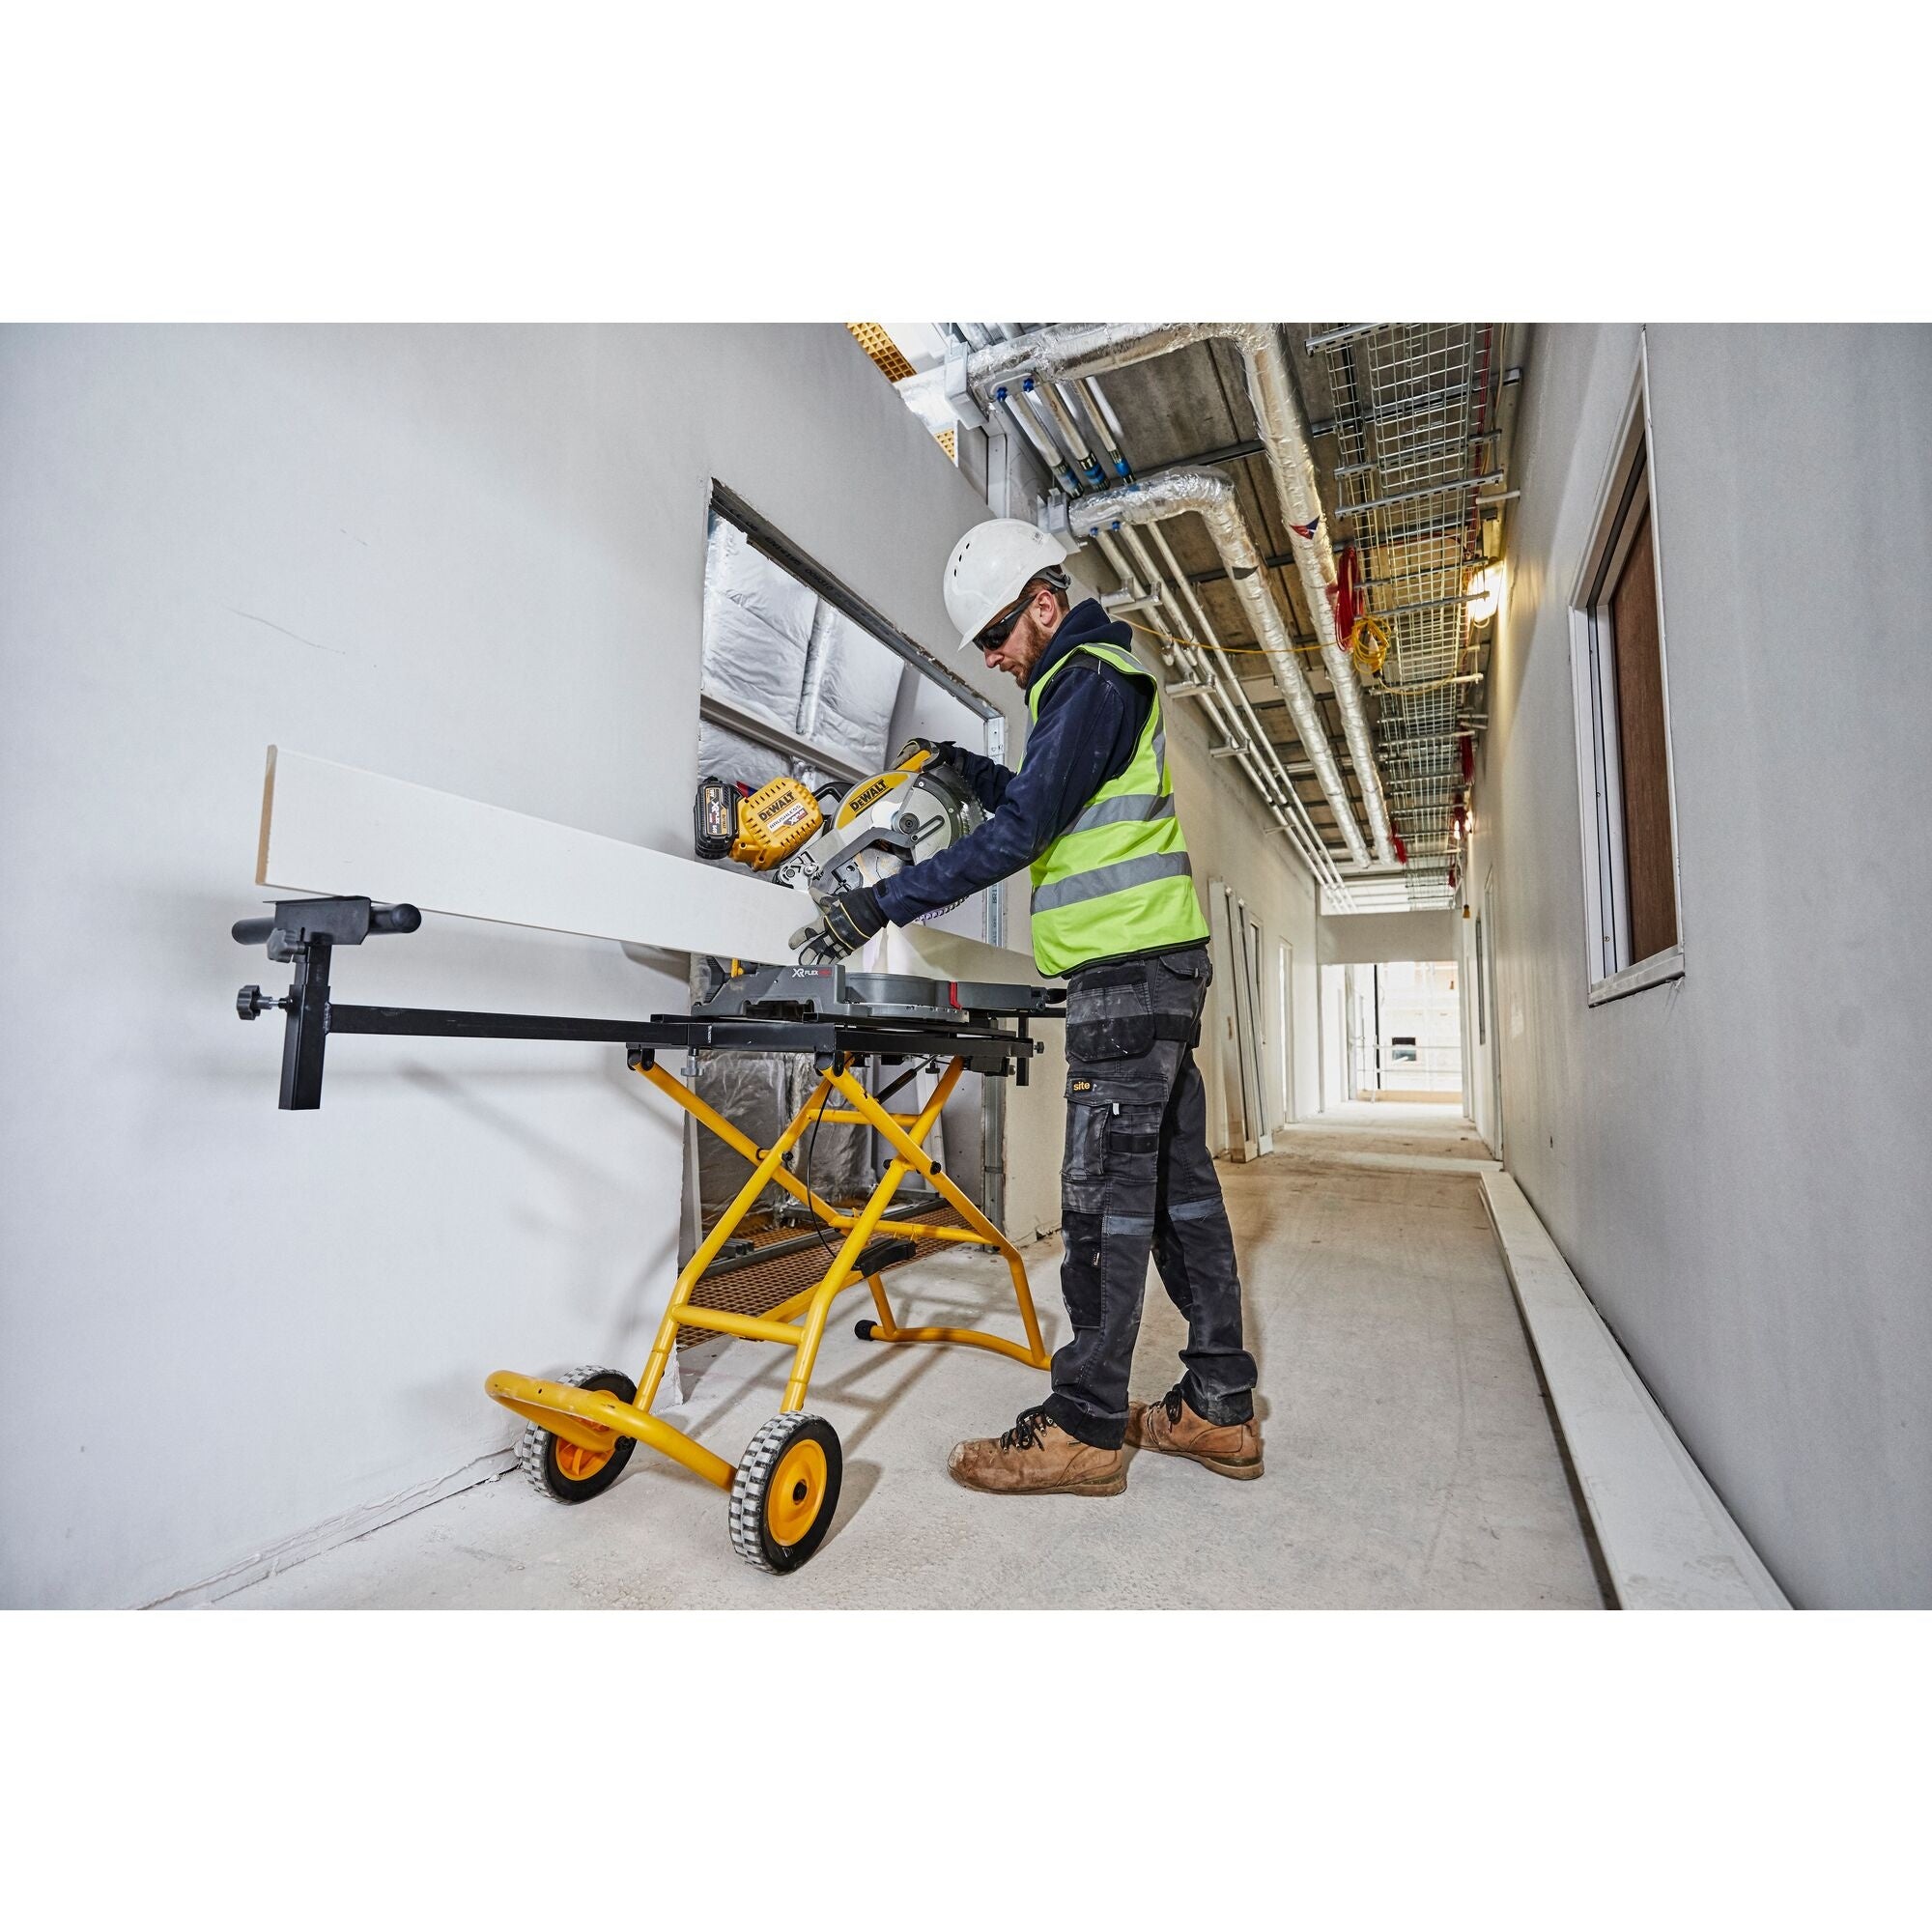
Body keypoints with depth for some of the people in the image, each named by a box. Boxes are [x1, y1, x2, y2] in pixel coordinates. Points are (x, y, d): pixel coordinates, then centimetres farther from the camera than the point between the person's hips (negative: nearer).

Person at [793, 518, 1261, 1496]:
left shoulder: (1091, 680, -8)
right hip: (1151, 967, 10)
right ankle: (1219, 1407, 19)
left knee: (1108, 1189, -7)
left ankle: (1085, 1426, 4)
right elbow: (1051, 808, 32)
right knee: (1177, 1177, 9)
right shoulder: (1089, 682, 25)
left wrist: (878, 904, -16)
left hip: (1130, 967, -10)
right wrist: (967, 770, 19)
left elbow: (1019, 834, -17)